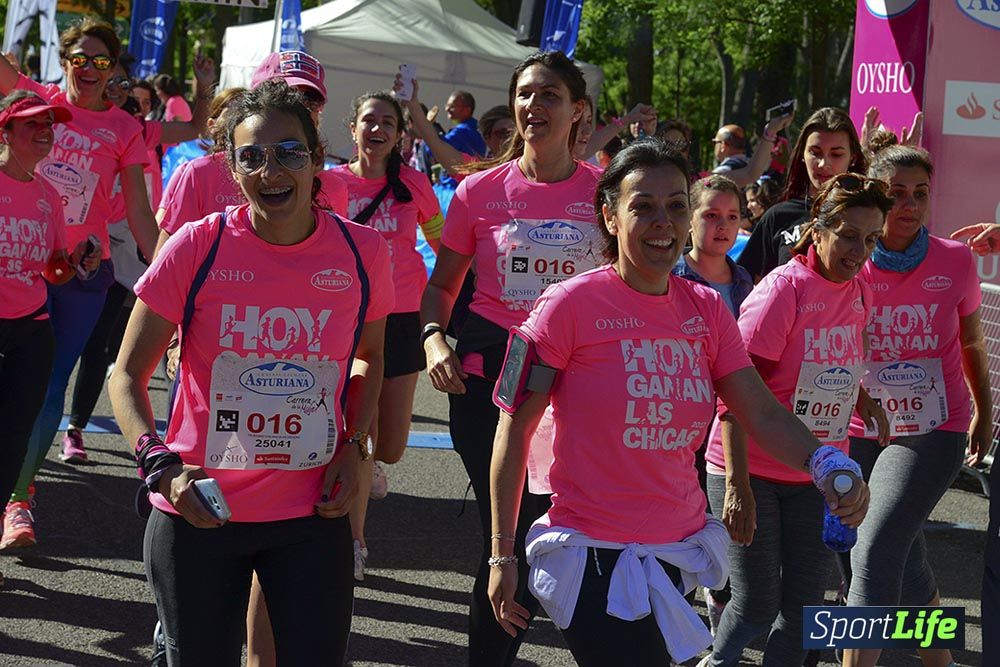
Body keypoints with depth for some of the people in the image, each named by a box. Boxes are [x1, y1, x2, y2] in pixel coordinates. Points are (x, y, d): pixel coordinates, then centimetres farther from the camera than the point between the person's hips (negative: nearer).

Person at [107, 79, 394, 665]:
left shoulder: (363, 251, -3)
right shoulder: (198, 247, -8)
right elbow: (128, 374, -3)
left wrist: (354, 446, 1)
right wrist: (160, 464, -18)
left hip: (313, 515, 1)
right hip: (198, 513, -1)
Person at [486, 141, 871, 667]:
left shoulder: (706, 309, 6)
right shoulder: (573, 303, -10)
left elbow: (763, 414, 0)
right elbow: (516, 426, -7)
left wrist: (824, 463, -22)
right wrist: (502, 554, -8)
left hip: (677, 553, 6)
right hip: (596, 558, -6)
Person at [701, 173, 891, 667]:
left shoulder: (859, 293, 4)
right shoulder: (783, 289, -17)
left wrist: (866, 403, 7)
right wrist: (737, 485, -25)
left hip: (815, 476, 6)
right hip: (752, 472, -6)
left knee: (804, 601, 6)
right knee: (756, 604, -3)